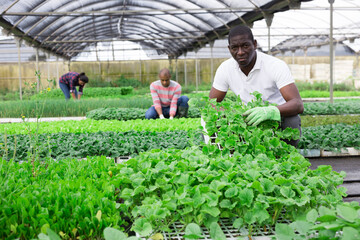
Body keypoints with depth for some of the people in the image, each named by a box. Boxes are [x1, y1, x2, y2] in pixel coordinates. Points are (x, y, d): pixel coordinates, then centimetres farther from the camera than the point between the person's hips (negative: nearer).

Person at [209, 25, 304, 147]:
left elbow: (298, 105, -28)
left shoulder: (277, 66, -18)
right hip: (248, 122, 3)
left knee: (291, 122, -37)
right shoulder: (225, 68, -6)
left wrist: (270, 111, -50)